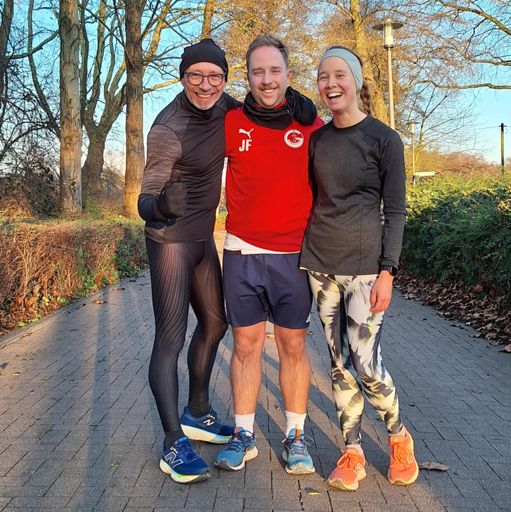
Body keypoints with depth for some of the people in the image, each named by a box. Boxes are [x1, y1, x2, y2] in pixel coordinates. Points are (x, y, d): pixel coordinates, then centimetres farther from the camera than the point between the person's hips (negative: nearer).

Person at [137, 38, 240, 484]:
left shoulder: (220, 105, -3)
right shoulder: (168, 130, -22)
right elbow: (145, 203, -22)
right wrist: (162, 203, -45)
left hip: (203, 237, 8)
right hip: (171, 241, -8)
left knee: (215, 322, 17)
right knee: (171, 338, -9)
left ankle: (197, 414, 33)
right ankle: (174, 444, 0)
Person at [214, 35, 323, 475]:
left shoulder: (310, 124, 0)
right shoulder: (231, 124, 1)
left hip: (295, 254, 0)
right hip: (243, 252, 1)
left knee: (293, 345, 7)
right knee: (246, 343, 8)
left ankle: (296, 436, 22)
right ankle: (244, 435, 23)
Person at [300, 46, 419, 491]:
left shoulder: (384, 139, -3)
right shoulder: (316, 140, 10)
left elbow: (395, 211, -4)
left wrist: (387, 271, -11)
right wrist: (305, 253, 11)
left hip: (364, 265, -4)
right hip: (321, 265, 4)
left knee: (366, 363, -6)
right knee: (340, 363, 7)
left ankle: (400, 437, 21)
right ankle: (352, 452, 19)